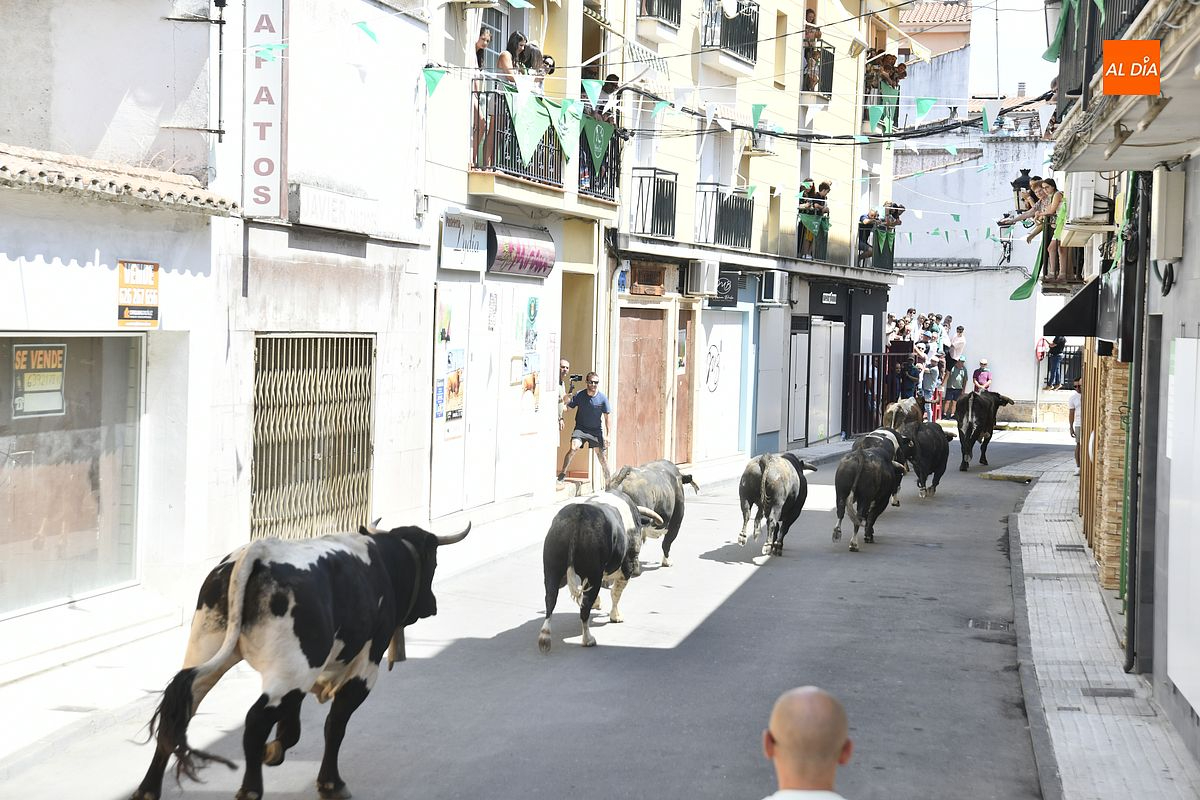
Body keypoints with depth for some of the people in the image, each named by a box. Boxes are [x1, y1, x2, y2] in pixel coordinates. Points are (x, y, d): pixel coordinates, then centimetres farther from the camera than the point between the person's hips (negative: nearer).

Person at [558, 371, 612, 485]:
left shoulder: (602, 398, -9)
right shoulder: (579, 395, -9)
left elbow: (607, 417, -3)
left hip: (596, 430, 1)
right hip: (581, 428, -1)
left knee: (603, 456, -1)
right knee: (574, 448, -24)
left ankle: (608, 481, 14)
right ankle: (562, 473, -10)